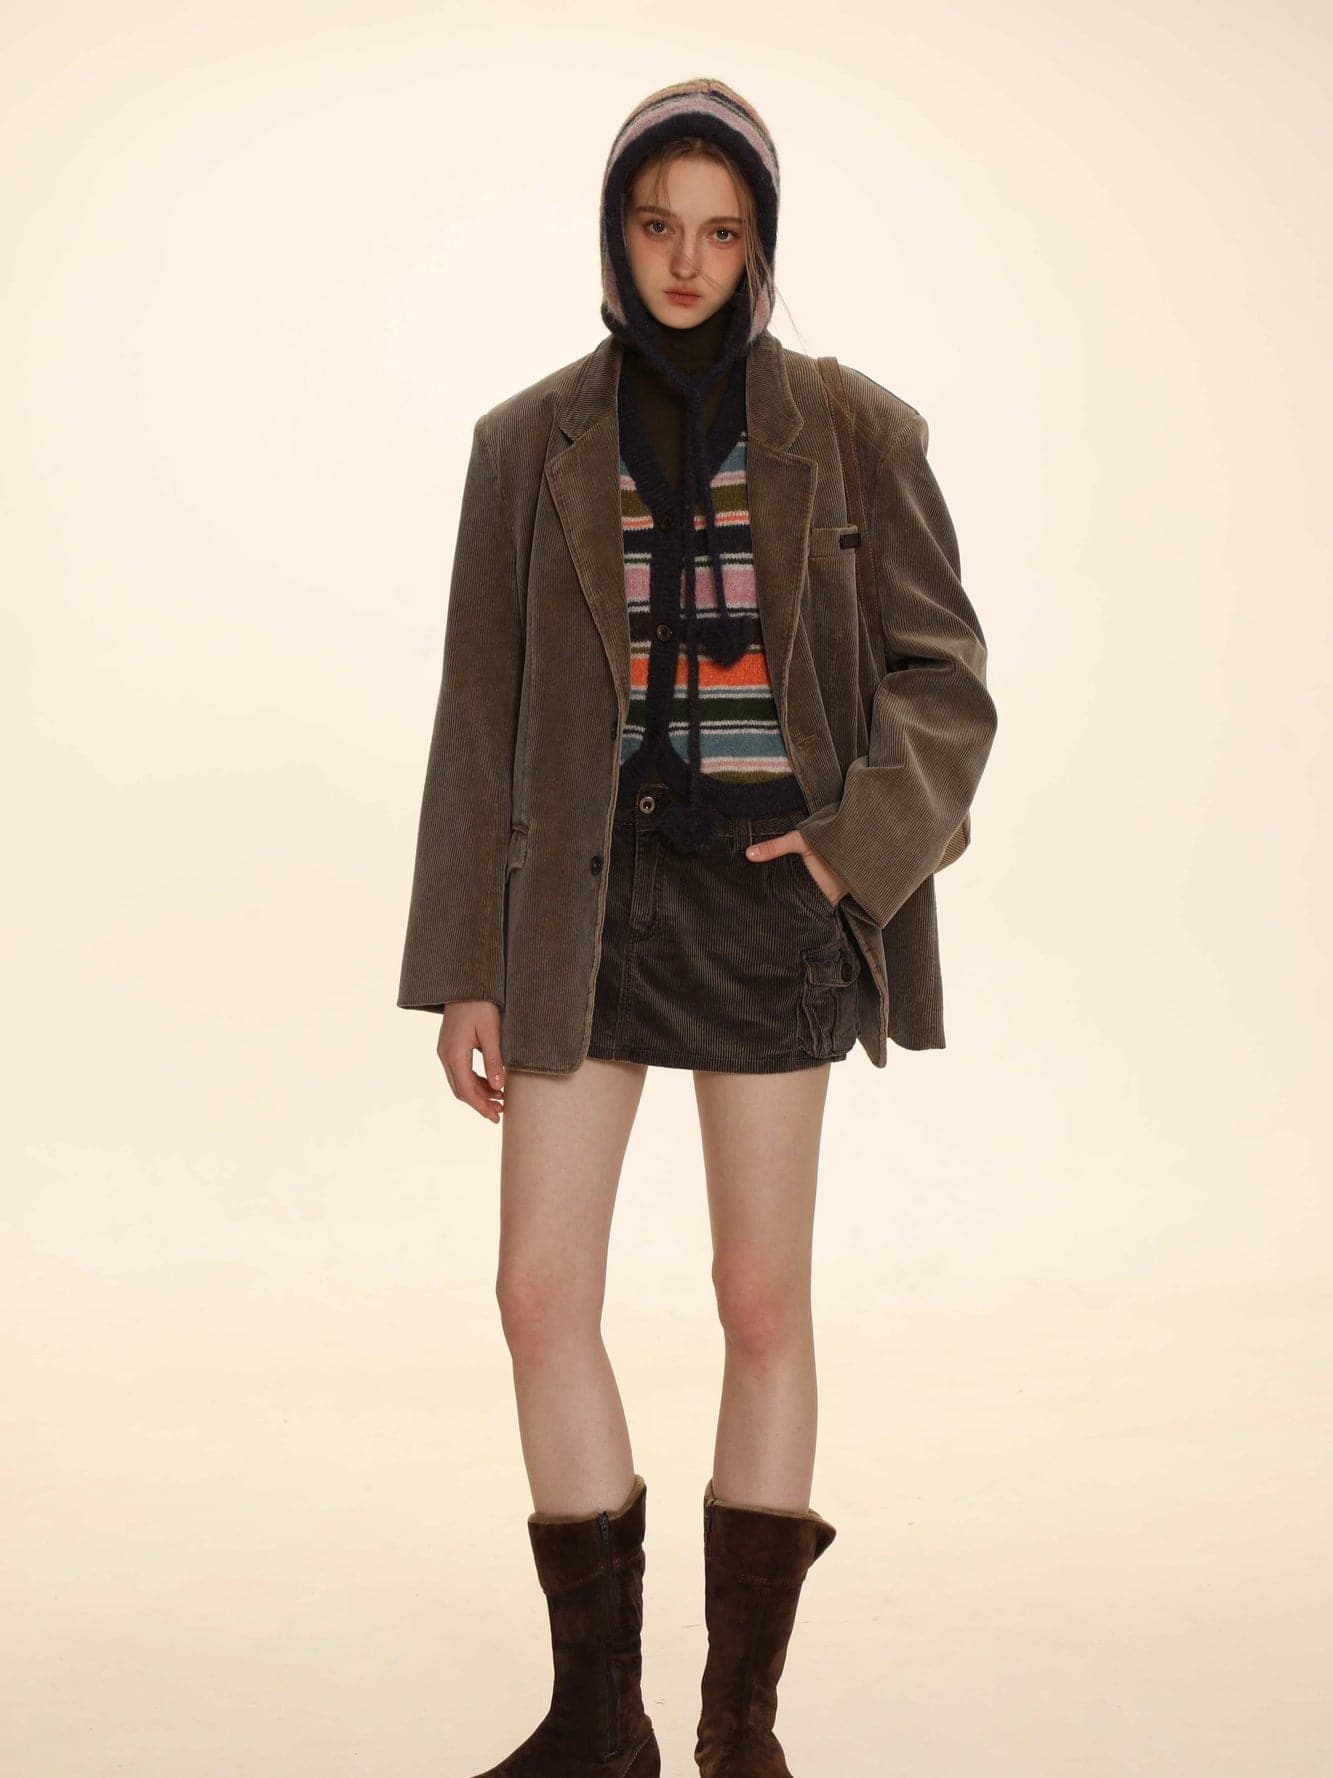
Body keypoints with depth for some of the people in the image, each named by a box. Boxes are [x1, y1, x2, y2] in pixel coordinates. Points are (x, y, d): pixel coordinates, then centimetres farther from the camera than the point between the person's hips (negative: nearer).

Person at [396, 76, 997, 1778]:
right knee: (540, 1293, -2)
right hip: (583, 897, 2)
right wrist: (465, 970, 1)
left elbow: (942, 675, 4)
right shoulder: (530, 443, 5)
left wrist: (862, 843, -13)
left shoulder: (851, 433, 2)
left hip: (765, 891, -1)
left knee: (763, 1302, 4)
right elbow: (482, 720, 4)